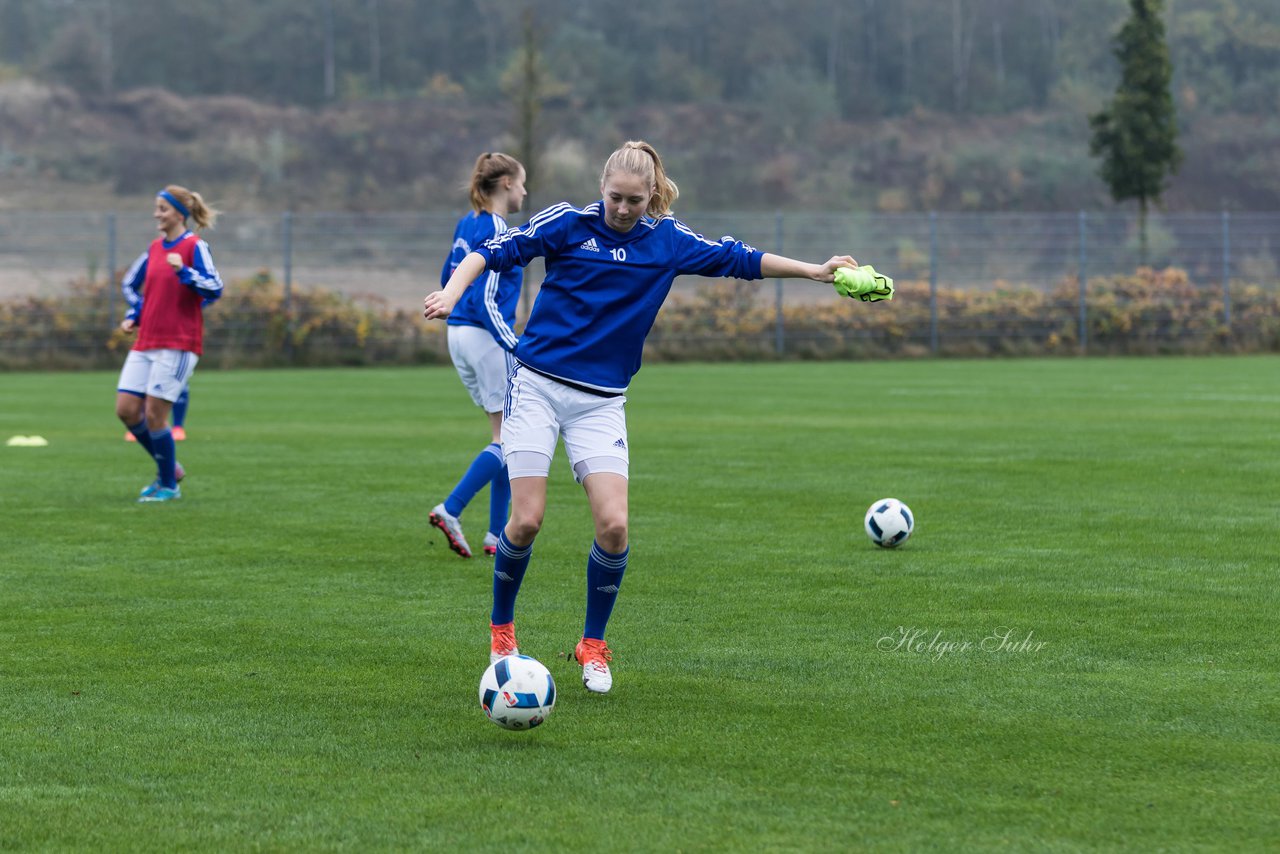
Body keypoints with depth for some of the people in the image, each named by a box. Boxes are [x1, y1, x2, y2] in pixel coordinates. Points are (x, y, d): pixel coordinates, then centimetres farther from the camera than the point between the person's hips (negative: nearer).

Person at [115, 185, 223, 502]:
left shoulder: (194, 247, -7)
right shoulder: (154, 249, 13)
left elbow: (215, 289, -17)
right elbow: (130, 283, 27)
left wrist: (183, 272, -30)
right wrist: (133, 315, 11)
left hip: (178, 344, -7)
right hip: (145, 343, 7)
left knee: (154, 414, -9)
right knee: (126, 409, 0)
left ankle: (168, 485, 6)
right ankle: (169, 468, 17)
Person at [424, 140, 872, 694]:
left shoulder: (669, 241, 5)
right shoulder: (568, 222, -3)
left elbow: (738, 259, 13)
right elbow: (494, 252, -8)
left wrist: (816, 271, 10)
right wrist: (451, 292, -25)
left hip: (602, 400, 2)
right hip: (536, 385, -2)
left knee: (613, 524, -12)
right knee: (526, 521, -10)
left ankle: (593, 645, 8)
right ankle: (501, 630, 15)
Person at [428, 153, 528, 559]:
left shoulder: (467, 224, 11)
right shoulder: (496, 230, -15)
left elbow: (447, 278, 21)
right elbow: (486, 300, -20)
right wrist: (516, 347, -20)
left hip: (458, 335, 9)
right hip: (487, 338, -9)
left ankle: (497, 535, 10)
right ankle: (450, 510, -10)